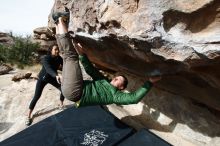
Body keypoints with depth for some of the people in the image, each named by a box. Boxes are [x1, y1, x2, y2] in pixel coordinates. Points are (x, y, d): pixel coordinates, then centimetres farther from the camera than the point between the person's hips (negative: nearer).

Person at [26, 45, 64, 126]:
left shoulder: (59, 58, -15)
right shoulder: (46, 58, -31)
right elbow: (48, 69, -50)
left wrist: (61, 67, -32)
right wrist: (56, 76, -69)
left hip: (53, 78, 5)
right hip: (42, 79, -4)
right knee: (36, 97, -6)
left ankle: (61, 105, 23)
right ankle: (29, 116, 10)